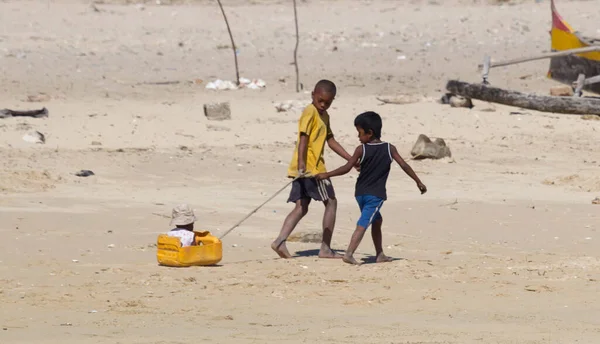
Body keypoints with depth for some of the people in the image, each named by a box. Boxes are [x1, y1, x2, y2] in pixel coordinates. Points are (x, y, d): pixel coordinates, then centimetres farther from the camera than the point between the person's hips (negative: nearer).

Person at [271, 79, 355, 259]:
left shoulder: (324, 116, 21)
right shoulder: (310, 112, -9)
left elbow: (331, 141, 26)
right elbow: (303, 138, -19)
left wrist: (352, 160, 23)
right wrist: (301, 164, -28)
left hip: (303, 170, 9)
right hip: (311, 167, -9)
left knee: (301, 207, 4)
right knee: (331, 202, 0)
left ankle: (280, 241, -11)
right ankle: (326, 248, 2)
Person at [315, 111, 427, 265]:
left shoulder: (361, 149, -5)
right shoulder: (389, 149, -3)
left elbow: (347, 168, -9)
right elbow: (404, 166, -2)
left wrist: (326, 175, 0)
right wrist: (419, 182, 7)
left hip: (361, 193, 2)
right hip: (376, 195, -2)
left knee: (377, 220, 22)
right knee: (363, 224, -10)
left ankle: (380, 254, 28)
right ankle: (349, 253, -26)